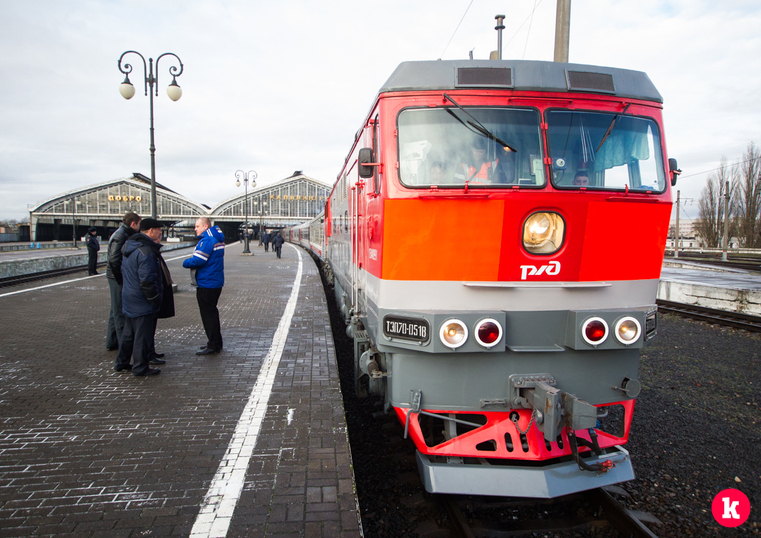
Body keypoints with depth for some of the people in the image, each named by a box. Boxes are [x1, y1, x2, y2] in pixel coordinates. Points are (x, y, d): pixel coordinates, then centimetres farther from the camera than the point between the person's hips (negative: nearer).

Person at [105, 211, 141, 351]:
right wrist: (121, 278, -20)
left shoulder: (123, 234, 13)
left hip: (115, 277, 10)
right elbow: (114, 259, -25)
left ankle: (112, 342, 27)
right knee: (120, 312, -3)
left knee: (116, 311, 17)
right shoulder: (120, 235, -17)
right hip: (118, 278, -10)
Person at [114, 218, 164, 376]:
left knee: (128, 333, 20)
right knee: (143, 335, 0)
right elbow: (147, 280, -25)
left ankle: (121, 363, 30)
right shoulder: (146, 251, -22)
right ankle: (140, 367, 9)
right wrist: (155, 300, -16)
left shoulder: (130, 247, 11)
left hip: (128, 300, 10)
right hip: (142, 303, -10)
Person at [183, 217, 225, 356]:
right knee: (212, 312, 18)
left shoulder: (207, 240, -18)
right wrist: (191, 262, 4)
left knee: (208, 314, -3)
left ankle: (213, 346, 2)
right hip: (216, 282, 10)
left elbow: (197, 260, -22)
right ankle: (216, 343, 27)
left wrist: (185, 263, -3)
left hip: (206, 283, -10)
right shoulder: (217, 239, 13)